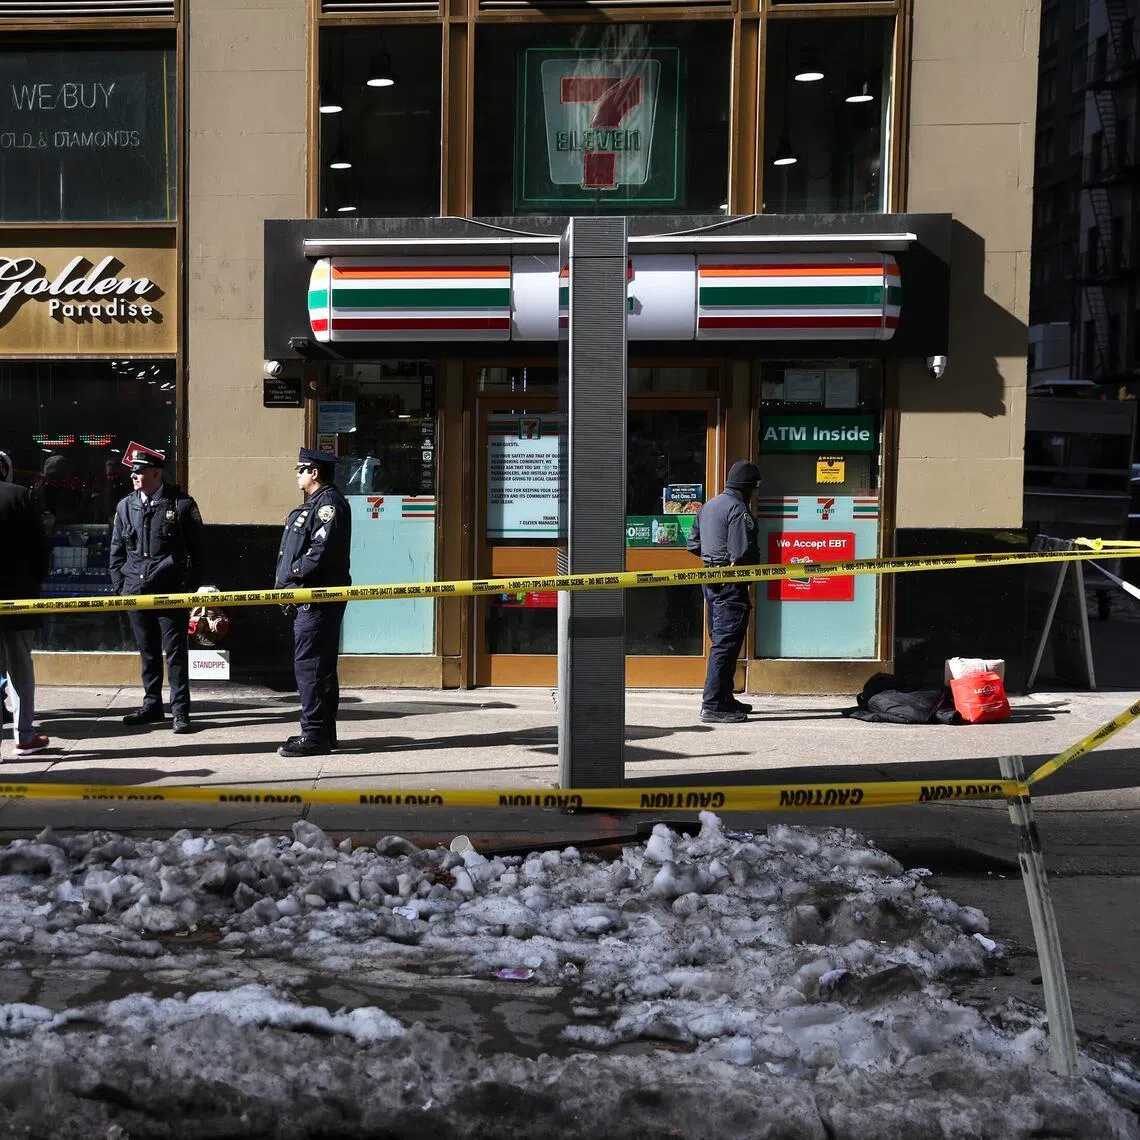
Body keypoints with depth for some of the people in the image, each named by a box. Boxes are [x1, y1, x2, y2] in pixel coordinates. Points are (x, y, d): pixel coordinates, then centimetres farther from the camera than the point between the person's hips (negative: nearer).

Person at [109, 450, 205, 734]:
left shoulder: (181, 504, -3)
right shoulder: (126, 506, 9)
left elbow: (196, 549, 1)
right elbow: (117, 550, 15)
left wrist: (191, 586, -2)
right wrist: (120, 585, 8)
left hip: (170, 590, -4)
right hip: (136, 590, 4)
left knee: (175, 651, -2)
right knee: (147, 651, 12)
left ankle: (180, 710, 2)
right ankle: (152, 706, 22)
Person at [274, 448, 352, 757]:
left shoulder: (329, 503, -11)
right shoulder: (313, 503, 20)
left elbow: (321, 551, -22)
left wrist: (290, 577, -15)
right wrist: (286, 583, 9)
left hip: (318, 600, -11)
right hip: (309, 600, 11)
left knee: (309, 665, -11)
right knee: (320, 665, 13)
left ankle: (315, 735, -9)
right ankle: (324, 732, 20)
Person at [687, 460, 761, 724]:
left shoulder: (709, 506, 14)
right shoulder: (738, 510, -16)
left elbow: (693, 543, 17)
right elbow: (743, 553, -22)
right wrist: (755, 559, -3)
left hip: (710, 580, 10)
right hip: (731, 583, -10)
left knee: (720, 640, 18)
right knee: (726, 643, -7)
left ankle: (725, 699, 26)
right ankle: (713, 705, -8)